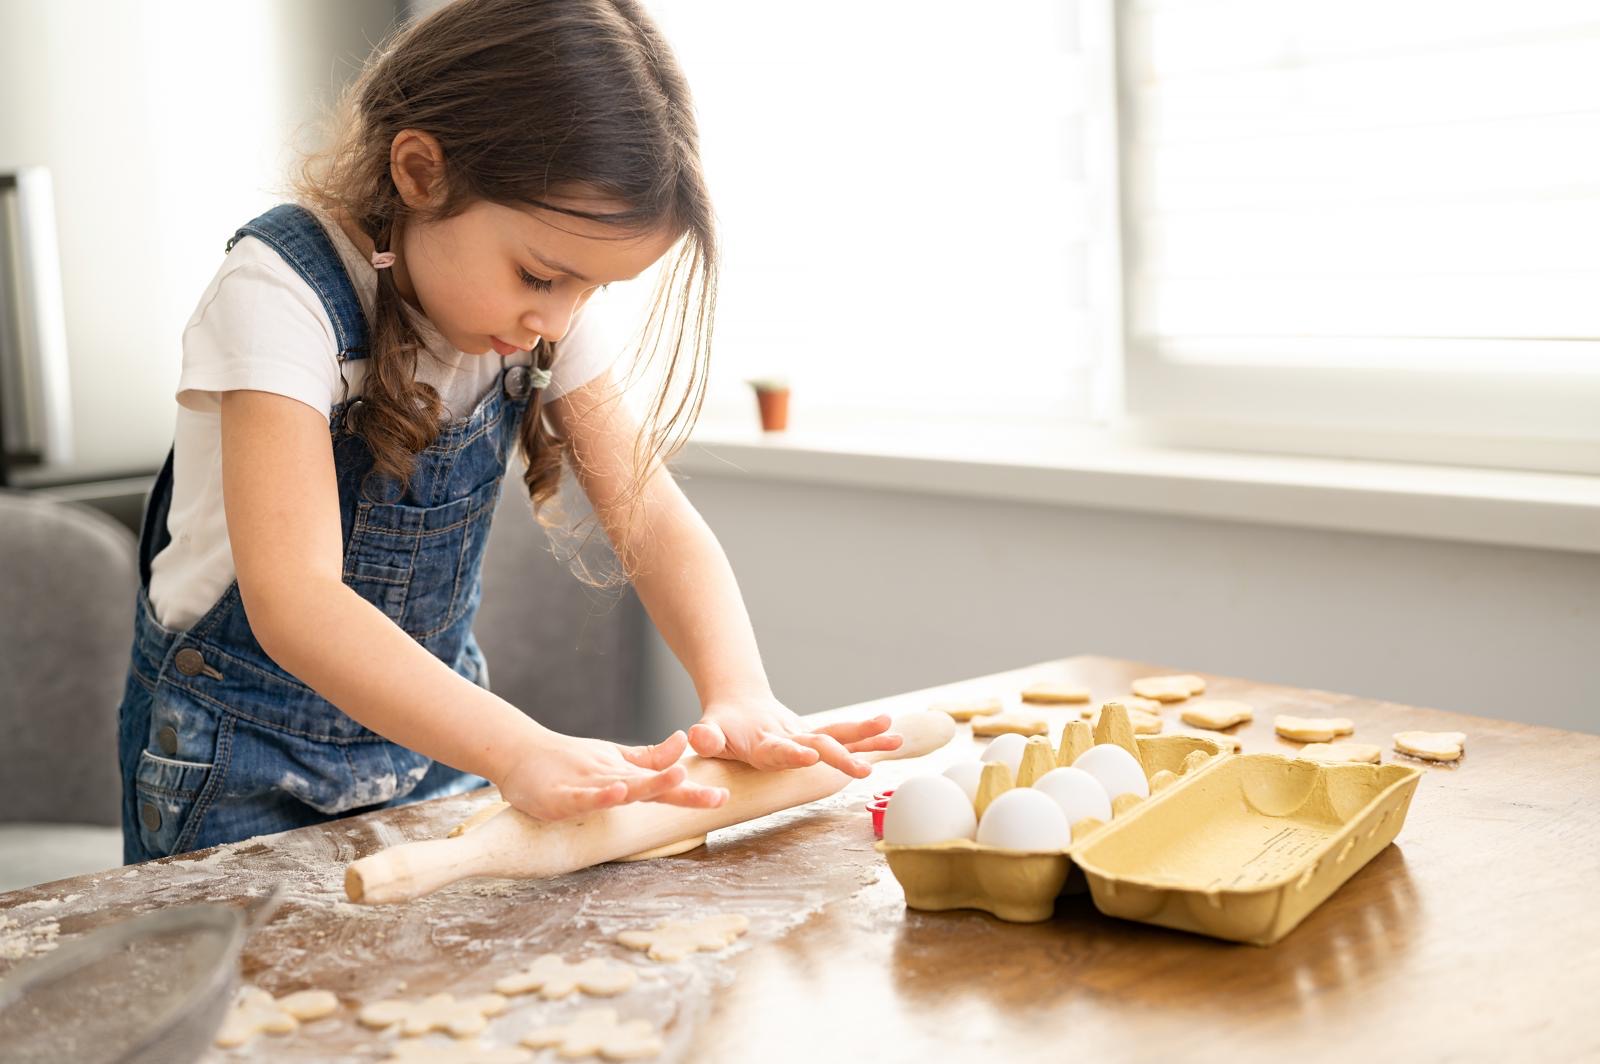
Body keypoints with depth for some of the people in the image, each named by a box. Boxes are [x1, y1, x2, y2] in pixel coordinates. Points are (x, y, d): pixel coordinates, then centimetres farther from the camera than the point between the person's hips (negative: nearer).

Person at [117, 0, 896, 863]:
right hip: (246, 769, -4)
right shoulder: (282, 294, -27)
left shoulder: (552, 307, -9)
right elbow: (293, 600, -38)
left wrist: (740, 694, -30)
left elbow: (650, 516, -11)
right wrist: (523, 751, -51)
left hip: (430, 737, 5)